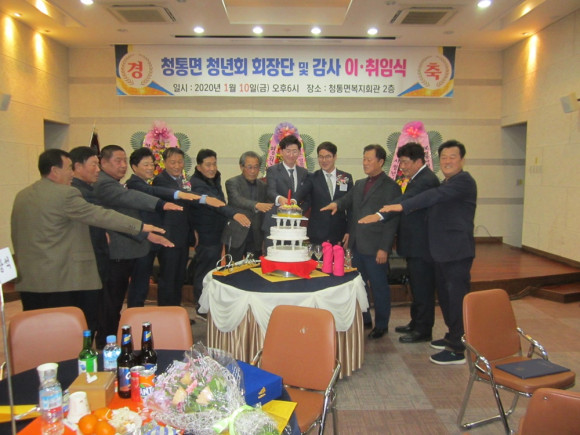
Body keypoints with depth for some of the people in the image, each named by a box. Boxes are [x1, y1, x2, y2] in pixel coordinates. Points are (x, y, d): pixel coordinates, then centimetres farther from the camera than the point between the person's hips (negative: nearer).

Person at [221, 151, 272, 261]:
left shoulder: (263, 185, 11)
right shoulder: (232, 183, -5)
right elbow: (237, 200, -24)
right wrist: (256, 205, -41)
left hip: (256, 238, 4)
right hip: (236, 236, -4)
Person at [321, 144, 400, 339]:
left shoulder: (391, 187, -8)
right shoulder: (359, 184, 15)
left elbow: (392, 220, -11)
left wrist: (384, 248, -15)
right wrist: (337, 203, -16)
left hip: (375, 247, -7)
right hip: (357, 244, 7)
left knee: (379, 286, 6)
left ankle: (381, 325, 22)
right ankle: (362, 319, 32)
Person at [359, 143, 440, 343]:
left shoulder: (427, 180, -19)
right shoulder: (417, 179, 15)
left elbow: (405, 202, -33)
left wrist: (379, 215, -44)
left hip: (422, 246, -11)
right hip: (415, 245, 11)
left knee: (422, 288, -1)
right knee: (417, 287, 19)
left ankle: (423, 330, 11)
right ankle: (416, 323, 32)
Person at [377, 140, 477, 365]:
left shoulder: (464, 181, -14)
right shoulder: (446, 184, 17)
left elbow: (435, 196, -28)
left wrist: (402, 206, -34)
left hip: (457, 252, -10)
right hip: (442, 251, 10)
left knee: (457, 298, -4)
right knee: (445, 295, 19)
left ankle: (458, 350, 5)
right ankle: (453, 336, 35)